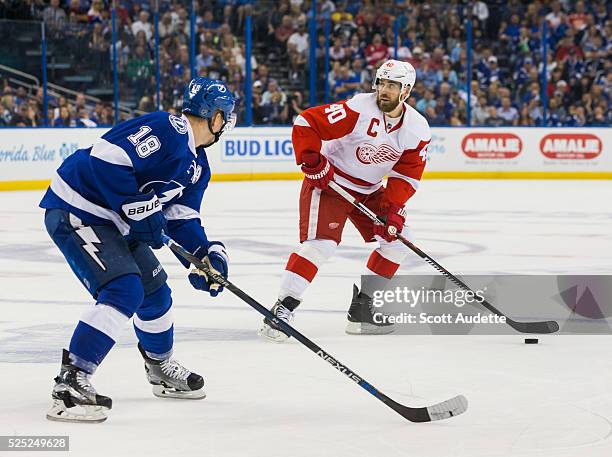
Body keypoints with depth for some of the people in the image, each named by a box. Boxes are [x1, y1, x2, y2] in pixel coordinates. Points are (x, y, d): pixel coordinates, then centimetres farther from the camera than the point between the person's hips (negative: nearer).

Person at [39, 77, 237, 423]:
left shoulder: (198, 165, 12)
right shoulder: (165, 130, -20)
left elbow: (181, 216, 14)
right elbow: (107, 157, -29)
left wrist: (206, 253, -2)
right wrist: (139, 210, -24)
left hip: (114, 222, 11)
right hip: (76, 212, -11)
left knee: (154, 291, 19)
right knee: (123, 291, -23)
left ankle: (161, 367, 42)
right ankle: (71, 381, -24)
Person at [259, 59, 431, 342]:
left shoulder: (417, 129, -7)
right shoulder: (359, 110, -24)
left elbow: (407, 175, -2)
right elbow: (305, 123, -24)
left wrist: (393, 207, -14)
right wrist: (312, 162, -26)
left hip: (369, 191, 7)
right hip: (329, 181, -7)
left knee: (397, 239, 5)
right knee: (321, 242, -22)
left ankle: (362, 307, 13)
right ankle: (281, 310, -21)